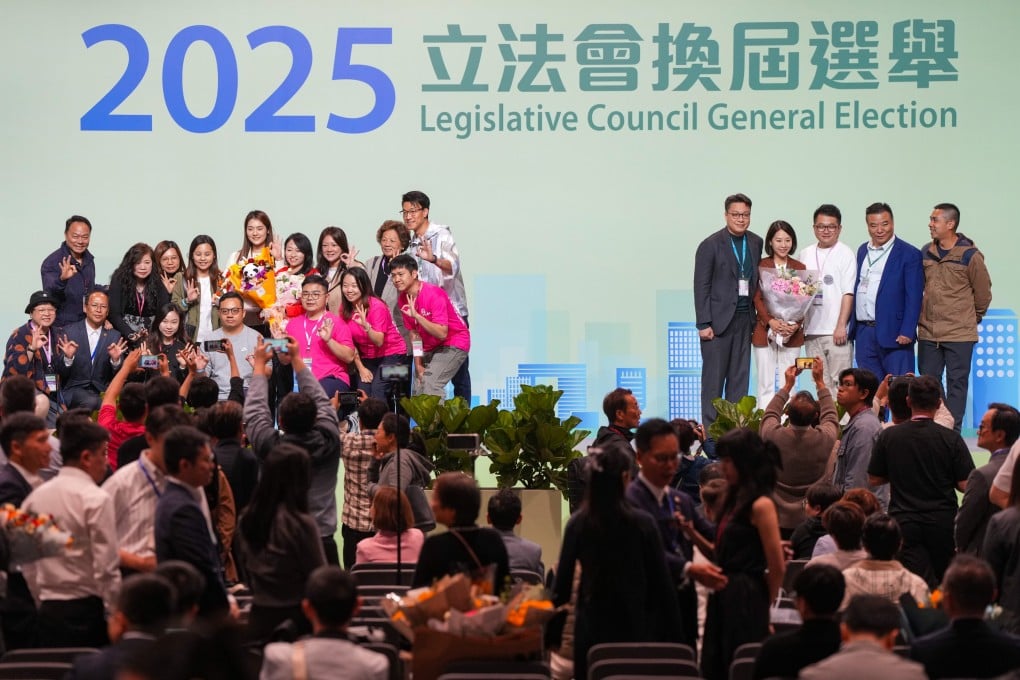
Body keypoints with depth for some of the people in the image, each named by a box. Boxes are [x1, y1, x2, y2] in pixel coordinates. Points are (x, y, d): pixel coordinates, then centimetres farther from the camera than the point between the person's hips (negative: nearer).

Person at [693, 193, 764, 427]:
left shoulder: (756, 243, 11)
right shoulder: (711, 245, -5)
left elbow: (756, 281, 13)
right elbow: (701, 286, -6)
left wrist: (758, 315, 4)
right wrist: (704, 324, -11)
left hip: (745, 319, 5)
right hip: (718, 319, -5)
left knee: (740, 378, 6)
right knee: (714, 378, -2)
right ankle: (710, 429, 1)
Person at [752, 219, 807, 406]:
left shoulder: (800, 268, 8)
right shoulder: (761, 266, 2)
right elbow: (757, 298, -2)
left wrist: (796, 324, -11)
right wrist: (770, 321, -17)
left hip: (792, 333, 2)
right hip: (764, 330, -1)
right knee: (765, 383, -2)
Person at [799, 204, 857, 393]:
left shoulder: (845, 254, -1)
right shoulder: (806, 254, 13)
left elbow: (848, 293, -6)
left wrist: (841, 326, -13)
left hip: (837, 331, -5)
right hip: (811, 331, 5)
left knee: (840, 383, -7)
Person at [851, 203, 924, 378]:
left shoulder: (909, 254, -4)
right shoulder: (862, 251, 16)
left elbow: (913, 298, -8)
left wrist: (907, 332, -16)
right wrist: (852, 326, 13)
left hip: (893, 335, -6)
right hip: (863, 333, 6)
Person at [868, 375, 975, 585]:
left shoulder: (888, 436, -3)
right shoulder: (951, 439, -9)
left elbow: (874, 478, 7)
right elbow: (965, 485, -7)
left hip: (905, 522, 0)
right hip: (942, 522, 0)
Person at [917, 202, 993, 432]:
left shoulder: (970, 255, -9)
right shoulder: (927, 253, 6)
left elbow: (983, 293, 1)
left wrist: (973, 317, 11)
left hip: (959, 334, -5)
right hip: (928, 332, 5)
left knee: (957, 384, 1)